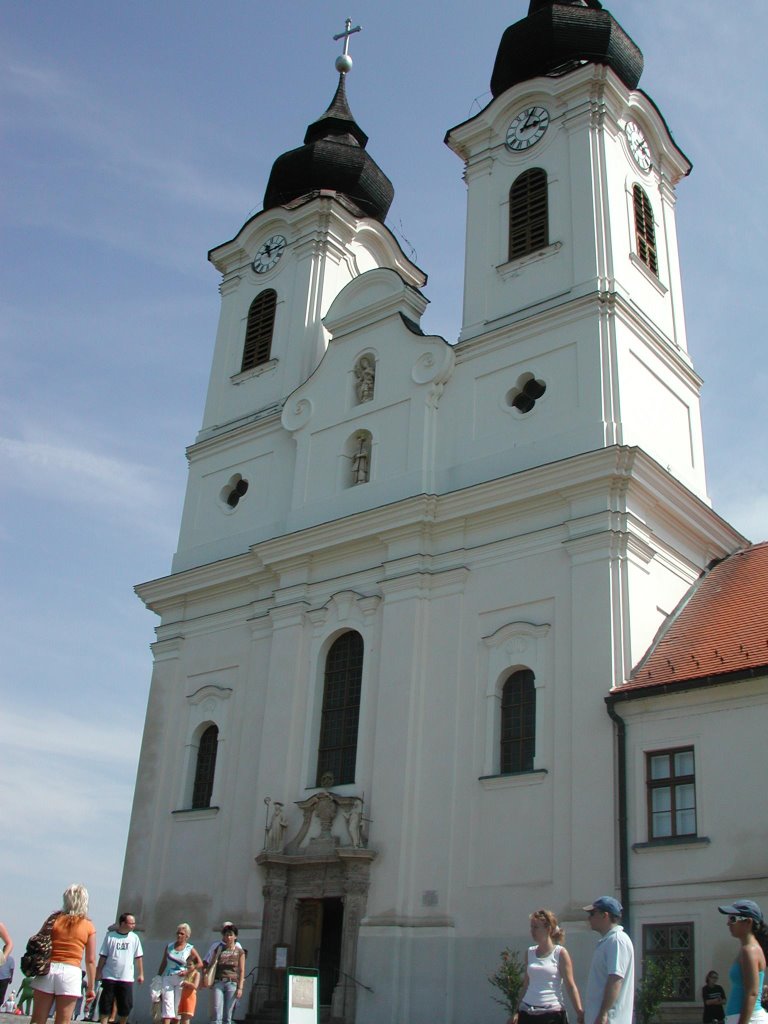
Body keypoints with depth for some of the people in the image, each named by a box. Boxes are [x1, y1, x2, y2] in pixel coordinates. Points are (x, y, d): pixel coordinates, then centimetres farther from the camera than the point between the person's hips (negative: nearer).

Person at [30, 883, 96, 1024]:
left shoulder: (55, 919, 7)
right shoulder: (88, 925, 4)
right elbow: (90, 960, 2)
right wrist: (91, 987, 9)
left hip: (48, 970, 1)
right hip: (71, 972, -1)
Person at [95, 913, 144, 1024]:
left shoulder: (134, 938, 3)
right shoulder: (110, 936, -2)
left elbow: (139, 957, 6)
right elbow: (103, 956, 2)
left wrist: (141, 974, 4)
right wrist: (98, 972, 0)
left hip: (127, 978, 1)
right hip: (109, 977, -1)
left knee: (126, 1005, 3)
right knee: (105, 1004, 1)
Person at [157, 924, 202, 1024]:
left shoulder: (190, 949, 1)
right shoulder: (169, 946, 8)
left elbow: (200, 963, 0)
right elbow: (163, 964, 14)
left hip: (181, 979, -1)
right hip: (168, 979, 1)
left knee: (178, 1006, 1)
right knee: (167, 1004, -10)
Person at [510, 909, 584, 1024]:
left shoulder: (560, 953, -3)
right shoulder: (530, 952, 10)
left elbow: (571, 986, -6)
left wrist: (579, 1012, -17)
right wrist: (516, 1012, 15)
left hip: (553, 1012, -5)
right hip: (528, 1013, 5)